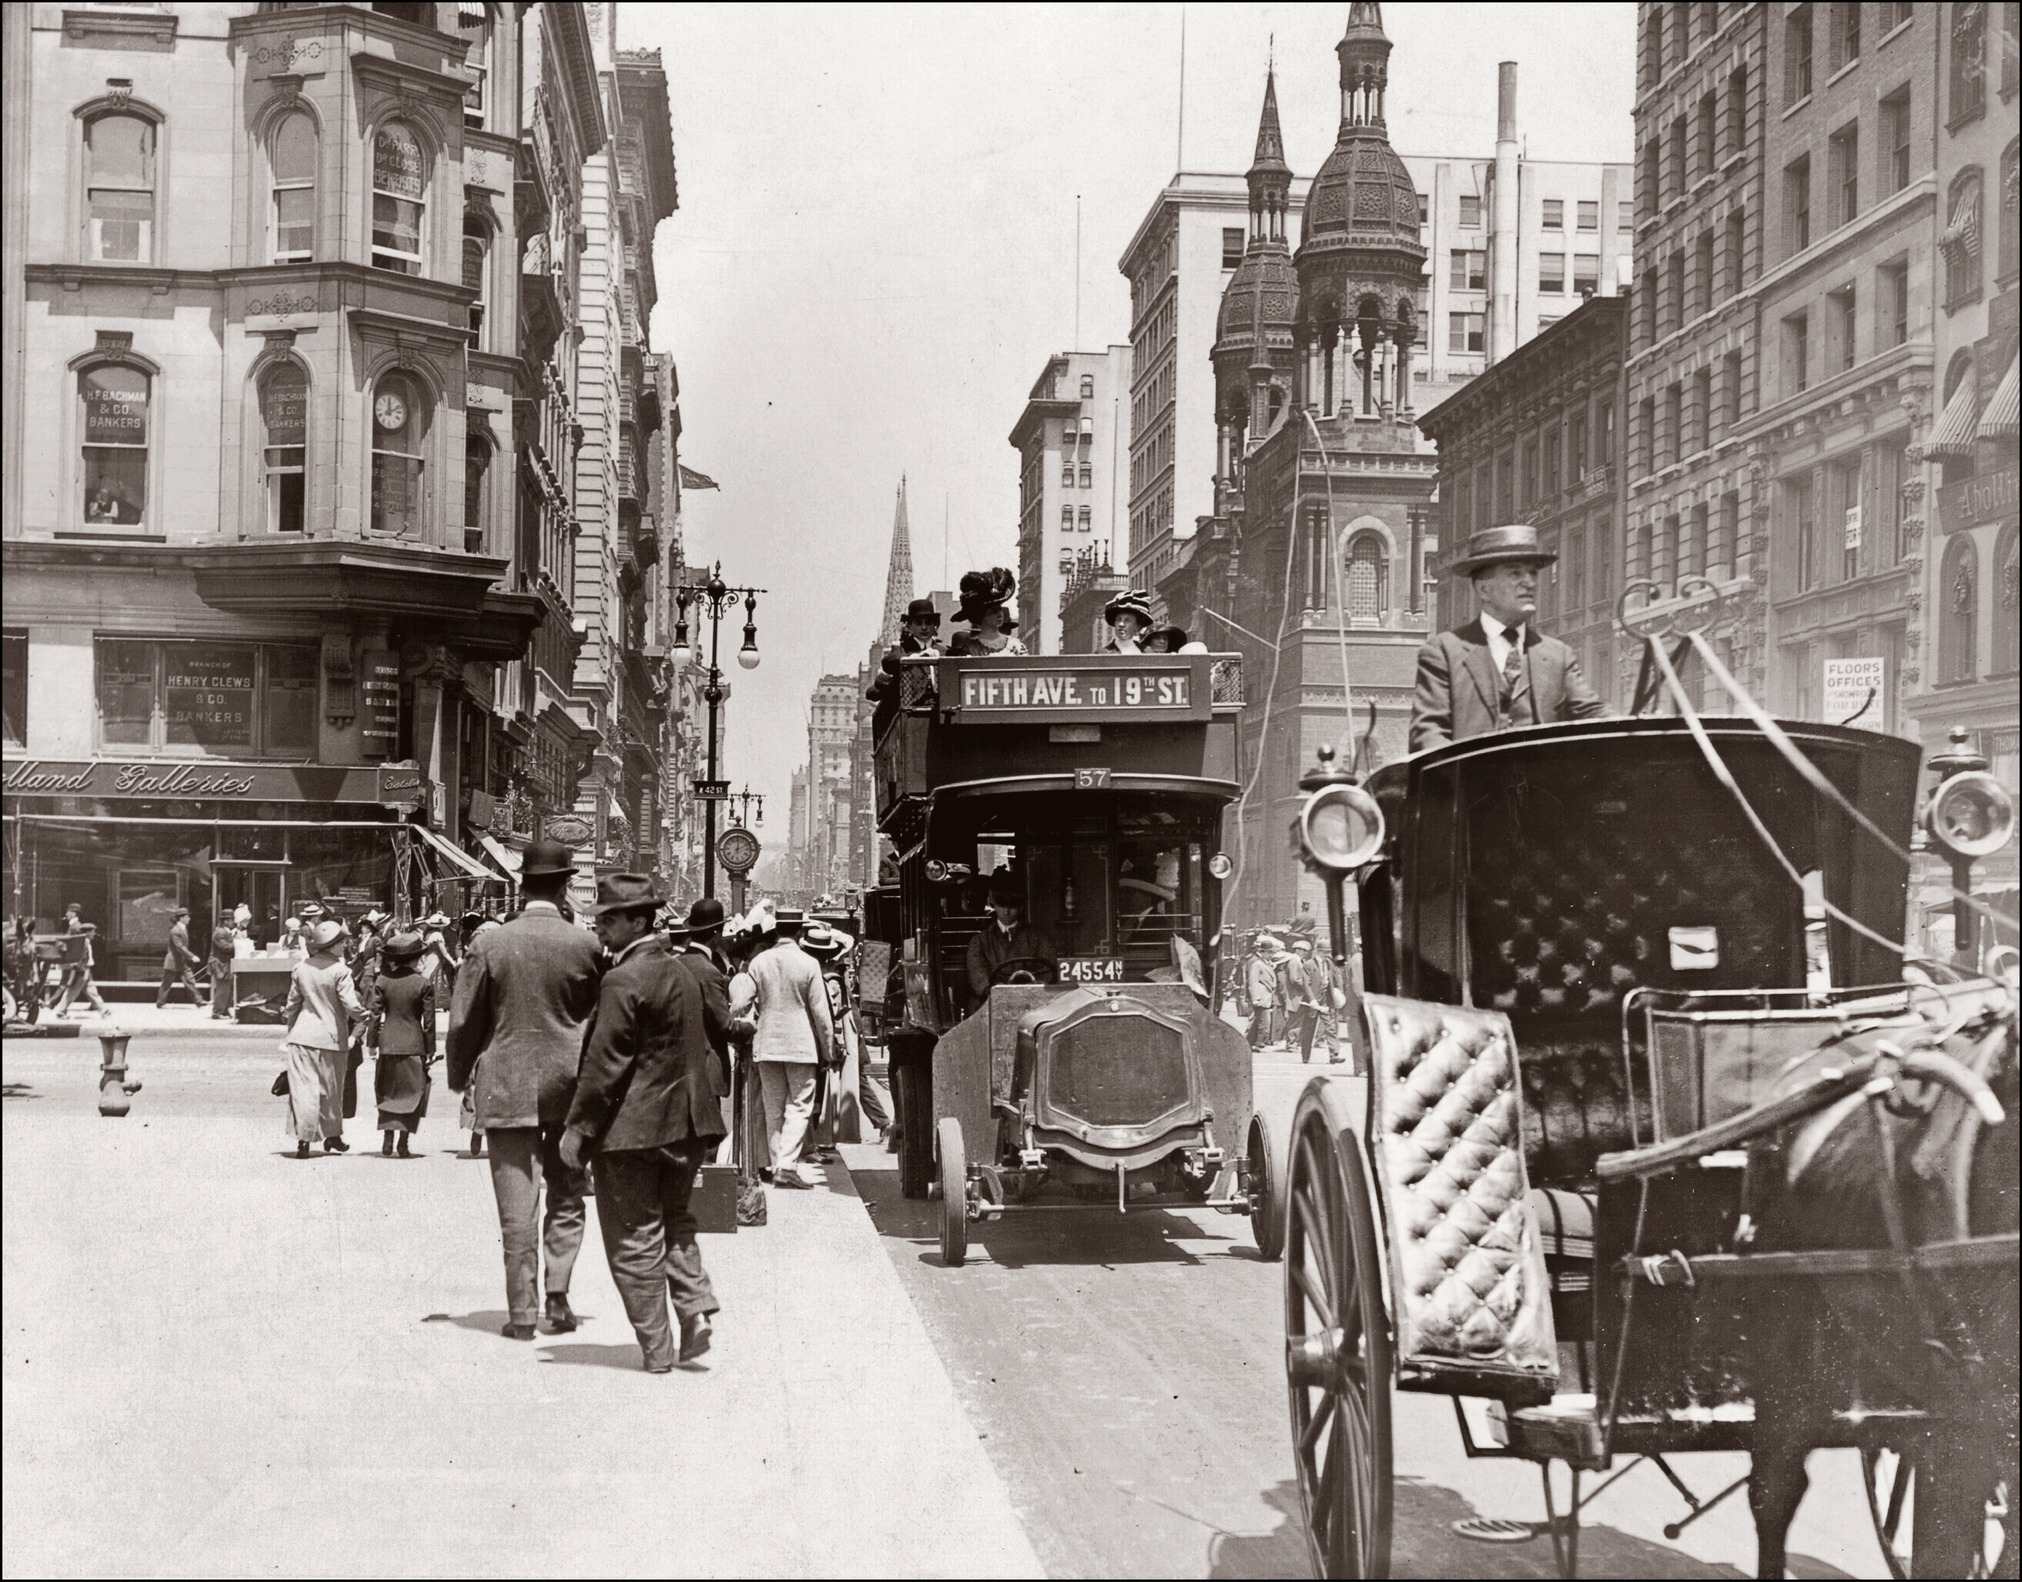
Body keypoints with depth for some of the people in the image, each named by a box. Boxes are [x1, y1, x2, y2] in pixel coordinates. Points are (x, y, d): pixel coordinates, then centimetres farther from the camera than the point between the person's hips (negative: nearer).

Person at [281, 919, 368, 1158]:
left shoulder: (301, 967, 2)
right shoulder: (340, 971, -12)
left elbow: (293, 1002, 10)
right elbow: (350, 1004, -15)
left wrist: (290, 1026, 25)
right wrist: (364, 1015, 6)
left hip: (303, 1034, 2)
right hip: (331, 1036, -2)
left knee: (303, 1088, 1)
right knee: (331, 1089, 14)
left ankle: (303, 1140, -7)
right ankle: (332, 1135, 29)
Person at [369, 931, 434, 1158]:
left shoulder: (382, 980, -2)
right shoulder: (424, 983, -7)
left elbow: (374, 1014, -1)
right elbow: (429, 1021, -4)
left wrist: (373, 1044, 6)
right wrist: (430, 1050, 3)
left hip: (388, 1045, 2)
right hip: (414, 1045, -2)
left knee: (388, 1093, 16)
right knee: (412, 1093, 6)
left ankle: (387, 1138, 8)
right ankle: (403, 1143, 2)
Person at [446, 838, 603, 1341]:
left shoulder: (489, 944, -7)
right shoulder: (585, 945, -6)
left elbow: (463, 1022, -1)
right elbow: (600, 1015, 5)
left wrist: (460, 1079, 12)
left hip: (506, 1088, -1)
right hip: (569, 1085, 1)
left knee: (517, 1207, 4)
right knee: (566, 1199, 15)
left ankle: (522, 1313, 6)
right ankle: (558, 1295, 8)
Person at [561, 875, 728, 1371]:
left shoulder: (623, 981, -16)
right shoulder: (685, 971, 9)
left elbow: (604, 1064, -17)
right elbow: (717, 1035, 16)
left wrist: (578, 1128, -12)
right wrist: (707, 1099, 24)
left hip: (632, 1125, -8)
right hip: (685, 1124, 8)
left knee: (635, 1238, 2)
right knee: (674, 1220, 21)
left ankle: (656, 1348, 5)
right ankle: (695, 1308, 4)